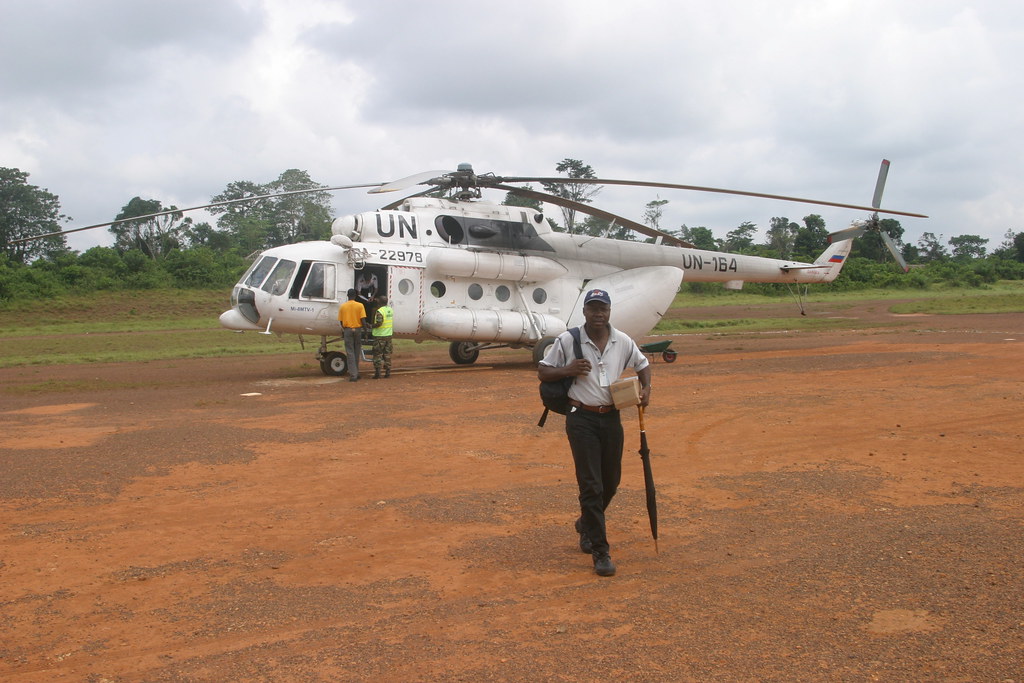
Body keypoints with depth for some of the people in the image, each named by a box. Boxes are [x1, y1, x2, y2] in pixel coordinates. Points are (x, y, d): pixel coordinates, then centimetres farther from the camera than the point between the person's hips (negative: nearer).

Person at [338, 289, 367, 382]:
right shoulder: (360, 305, -4)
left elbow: (341, 321, 5)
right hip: (357, 329, 0)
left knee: (350, 353, 0)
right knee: (357, 352, 14)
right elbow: (363, 320, -9)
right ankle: (356, 372, 22)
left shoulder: (342, 306, 1)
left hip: (347, 330, 0)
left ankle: (353, 375, -7)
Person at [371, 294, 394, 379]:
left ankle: (377, 373, -1)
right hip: (388, 335, 7)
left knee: (378, 354, 0)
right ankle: (388, 372, 13)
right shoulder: (390, 310, 6)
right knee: (387, 354, 12)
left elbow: (379, 323, -26)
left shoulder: (380, 311, -17)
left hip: (380, 335, -7)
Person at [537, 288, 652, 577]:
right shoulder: (567, 341, -7)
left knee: (611, 481, 14)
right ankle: (600, 552, 1)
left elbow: (642, 363, 19)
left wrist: (646, 388, 1)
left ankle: (586, 525, 42)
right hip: (581, 418, -4)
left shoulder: (623, 342, 3)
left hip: (611, 417, 4)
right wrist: (567, 370, -18)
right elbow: (542, 372, 0)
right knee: (591, 485, -6)